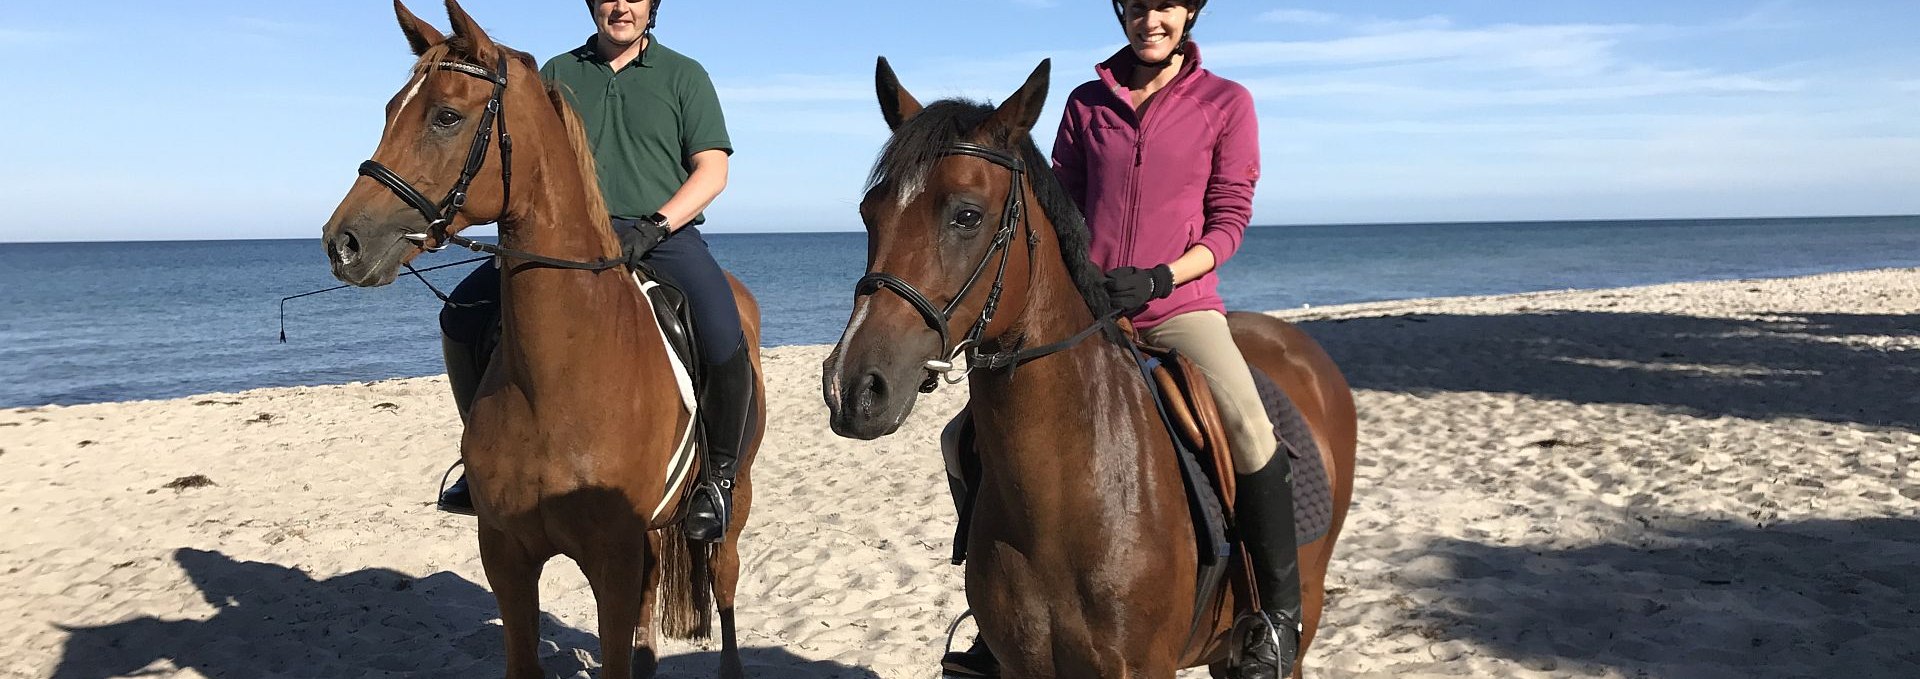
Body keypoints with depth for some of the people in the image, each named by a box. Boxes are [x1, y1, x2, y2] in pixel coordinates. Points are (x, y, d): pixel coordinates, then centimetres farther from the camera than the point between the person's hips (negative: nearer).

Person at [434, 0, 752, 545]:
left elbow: (712, 171, 1)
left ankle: (718, 477, -9)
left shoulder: (684, 75, 9)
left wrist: (653, 226, -14)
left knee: (725, 344, -31)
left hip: (665, 235, -3)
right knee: (463, 316, -13)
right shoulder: (559, 74, 17)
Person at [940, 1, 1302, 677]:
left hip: (1180, 302, -3)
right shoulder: (1086, 104, 9)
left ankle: (1279, 614, -8)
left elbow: (1230, 219, -1)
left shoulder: (1226, 102, 2)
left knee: (1250, 431, -30)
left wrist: (1157, 279, -15)